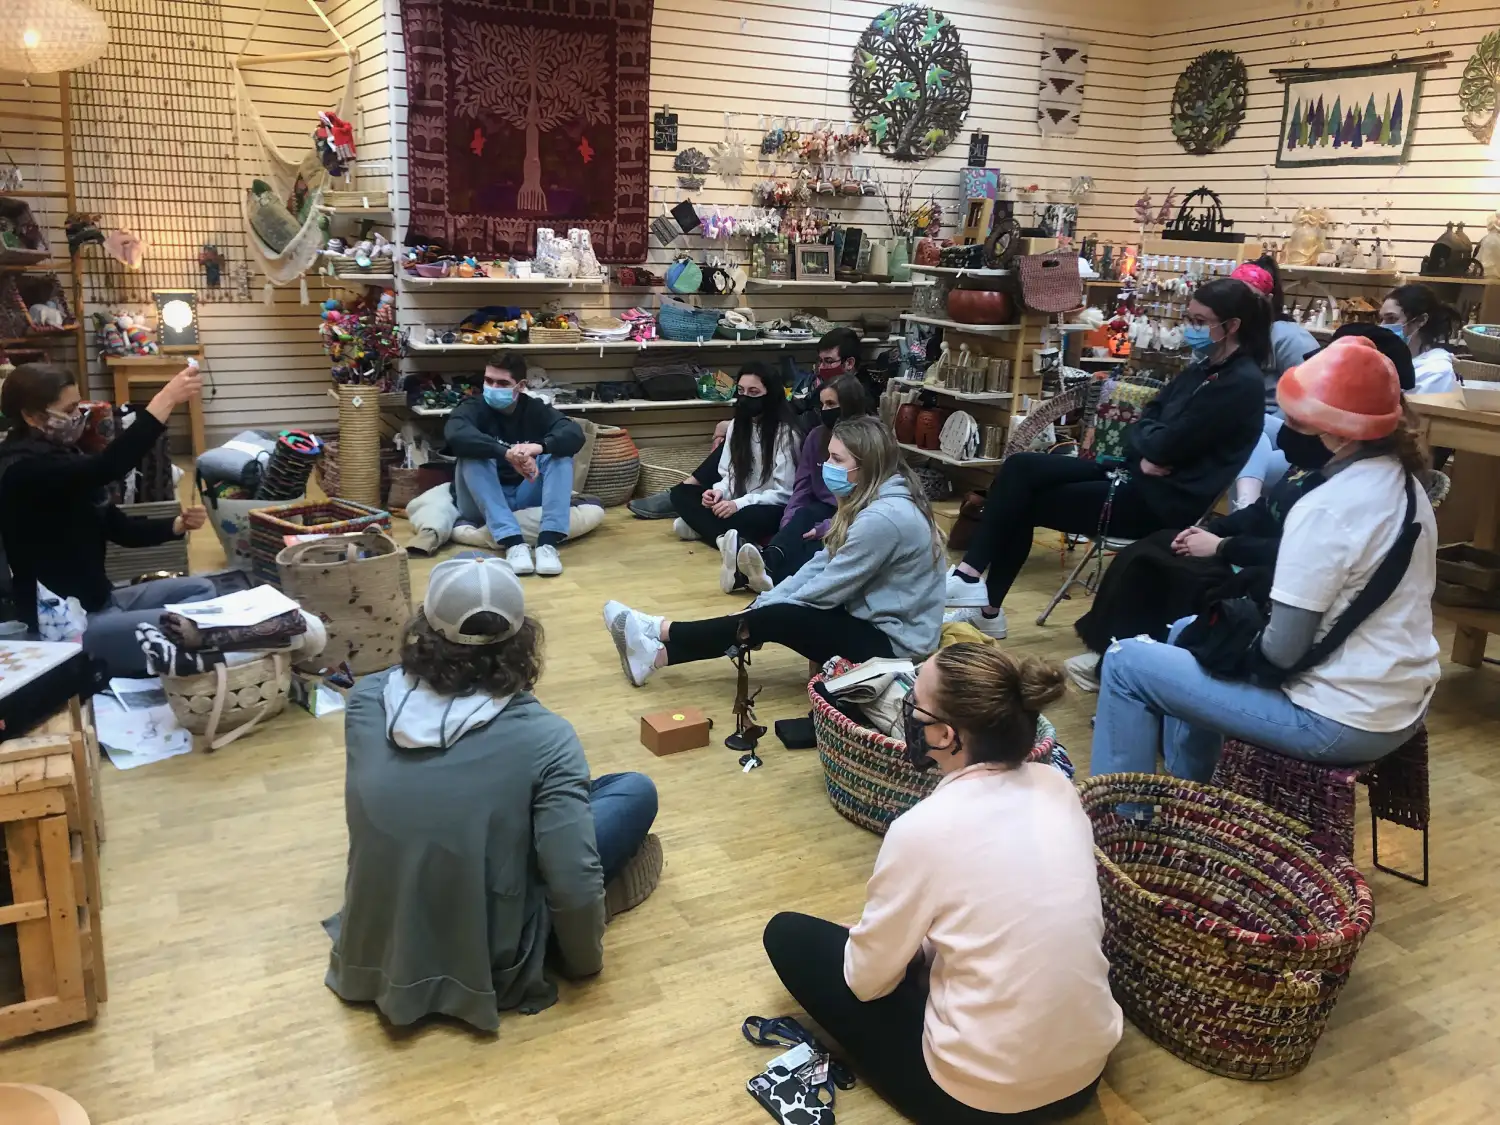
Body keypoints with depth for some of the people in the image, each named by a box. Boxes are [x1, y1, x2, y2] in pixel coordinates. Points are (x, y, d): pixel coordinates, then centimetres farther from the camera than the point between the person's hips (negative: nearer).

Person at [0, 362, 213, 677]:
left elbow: (121, 528, 12)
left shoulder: (61, 458, 10)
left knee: (202, 590, 11)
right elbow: (105, 468, -38)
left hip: (98, 602, 10)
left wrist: (177, 525, -6)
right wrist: (167, 399, -40)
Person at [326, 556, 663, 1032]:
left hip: (372, 954, 5)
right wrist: (585, 961, -2)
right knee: (636, 792, 7)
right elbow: (574, 888, -23)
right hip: (484, 968, -4)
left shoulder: (367, 700, -11)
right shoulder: (543, 737, -23)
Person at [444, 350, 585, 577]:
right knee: (473, 456, -28)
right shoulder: (473, 408, -7)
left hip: (526, 498, 2)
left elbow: (575, 434, -19)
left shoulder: (537, 409, 0)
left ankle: (548, 542, -36)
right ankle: (513, 543, -41)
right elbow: (455, 435, -31)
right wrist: (507, 453, -44)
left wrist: (540, 446, -40)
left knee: (560, 453, -18)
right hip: (484, 505, -2)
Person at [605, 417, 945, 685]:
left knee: (776, 619, -17)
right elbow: (820, 566, 5)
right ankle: (660, 651, -1)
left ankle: (662, 634, -5)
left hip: (893, 643, -9)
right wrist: (762, 604, -4)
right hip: (872, 621, 9)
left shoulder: (884, 518, -25)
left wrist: (764, 609, -9)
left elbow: (827, 589, -21)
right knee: (770, 608, 1)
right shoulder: (874, 502, 7)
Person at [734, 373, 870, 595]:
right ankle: (766, 567, -59)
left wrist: (827, 529, -29)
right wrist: (788, 524, -15)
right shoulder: (817, 435, 6)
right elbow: (802, 487, 3)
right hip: (821, 511, 5)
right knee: (802, 518, -31)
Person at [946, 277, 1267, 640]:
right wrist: (1149, 450, -11)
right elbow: (1145, 422, 11)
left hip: (1162, 501, -9)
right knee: (1020, 468, -2)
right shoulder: (1205, 367, 15)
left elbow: (1166, 447, -20)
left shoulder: (1241, 384, -15)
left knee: (1024, 504, -11)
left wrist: (1148, 442, 3)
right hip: (1136, 473, 9)